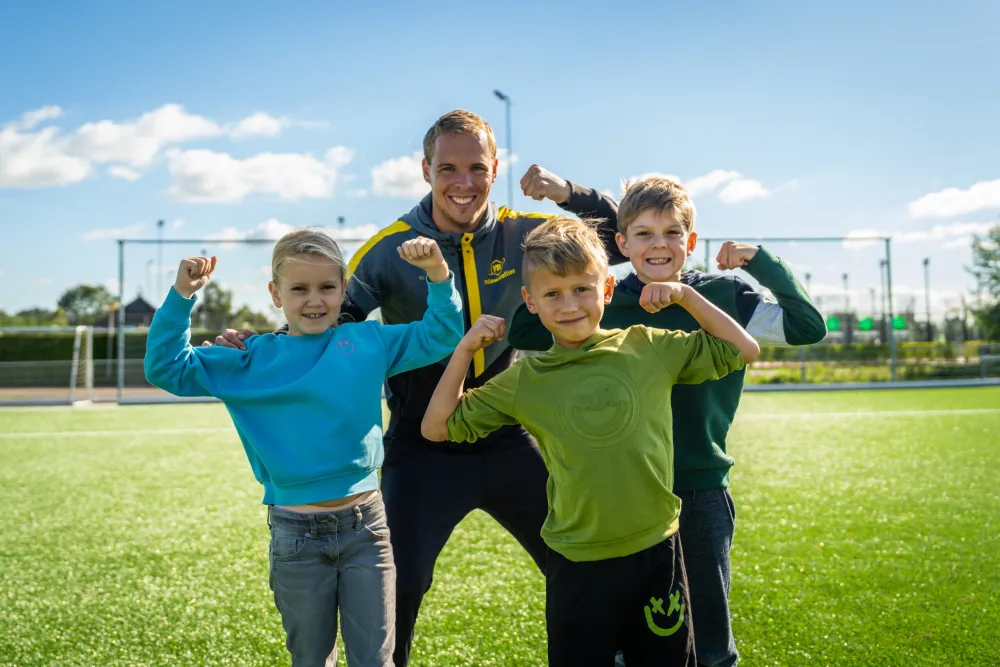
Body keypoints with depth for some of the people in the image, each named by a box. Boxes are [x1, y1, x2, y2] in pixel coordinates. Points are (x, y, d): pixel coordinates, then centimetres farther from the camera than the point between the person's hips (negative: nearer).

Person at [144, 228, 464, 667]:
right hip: (296, 535, 0)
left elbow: (441, 335, 8)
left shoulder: (369, 342, 4)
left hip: (365, 524, 0)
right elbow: (166, 368, 4)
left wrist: (438, 274, -7)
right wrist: (182, 297, -7)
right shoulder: (253, 360, 2)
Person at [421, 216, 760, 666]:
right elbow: (437, 426, 3)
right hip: (577, 565, 0)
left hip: (655, 553, 1)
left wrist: (685, 295, -4)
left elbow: (742, 350, 6)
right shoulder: (524, 380, -2)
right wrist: (466, 349, -4)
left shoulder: (650, 349, -2)